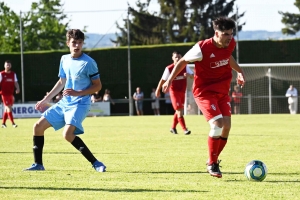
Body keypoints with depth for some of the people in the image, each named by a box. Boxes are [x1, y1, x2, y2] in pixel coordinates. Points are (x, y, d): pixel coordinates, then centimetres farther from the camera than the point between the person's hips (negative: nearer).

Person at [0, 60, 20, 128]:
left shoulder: (13, 74, 9)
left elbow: (16, 83, 7)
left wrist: (17, 88, -13)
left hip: (11, 94, 5)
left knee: (6, 109, 12)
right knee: (9, 108, -11)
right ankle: (13, 123, -13)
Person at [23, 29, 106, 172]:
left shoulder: (88, 63, -12)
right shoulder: (64, 59, 8)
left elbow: (97, 86, -8)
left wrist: (77, 93, -20)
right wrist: (46, 100, 21)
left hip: (80, 104, -8)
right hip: (64, 103, 8)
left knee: (67, 134, -28)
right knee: (38, 126, 4)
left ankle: (95, 163, -19)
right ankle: (38, 164, 16)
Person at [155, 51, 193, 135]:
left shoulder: (185, 67, 1)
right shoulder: (169, 68, -9)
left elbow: (193, 76, -3)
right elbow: (163, 80, -1)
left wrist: (188, 74, -25)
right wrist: (158, 90, 3)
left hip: (182, 92, 5)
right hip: (174, 91, -5)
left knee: (178, 111, 13)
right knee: (179, 110, -13)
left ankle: (173, 127, 30)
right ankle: (184, 129, -15)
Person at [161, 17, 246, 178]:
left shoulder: (230, 44, -6)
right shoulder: (203, 48, -23)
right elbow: (183, 61, -8)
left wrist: (239, 71, 19)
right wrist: (170, 79, -10)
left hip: (222, 91, 6)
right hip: (204, 91, -6)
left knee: (227, 125, -2)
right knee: (218, 123, -21)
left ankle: (214, 160, 17)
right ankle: (212, 164, -6)